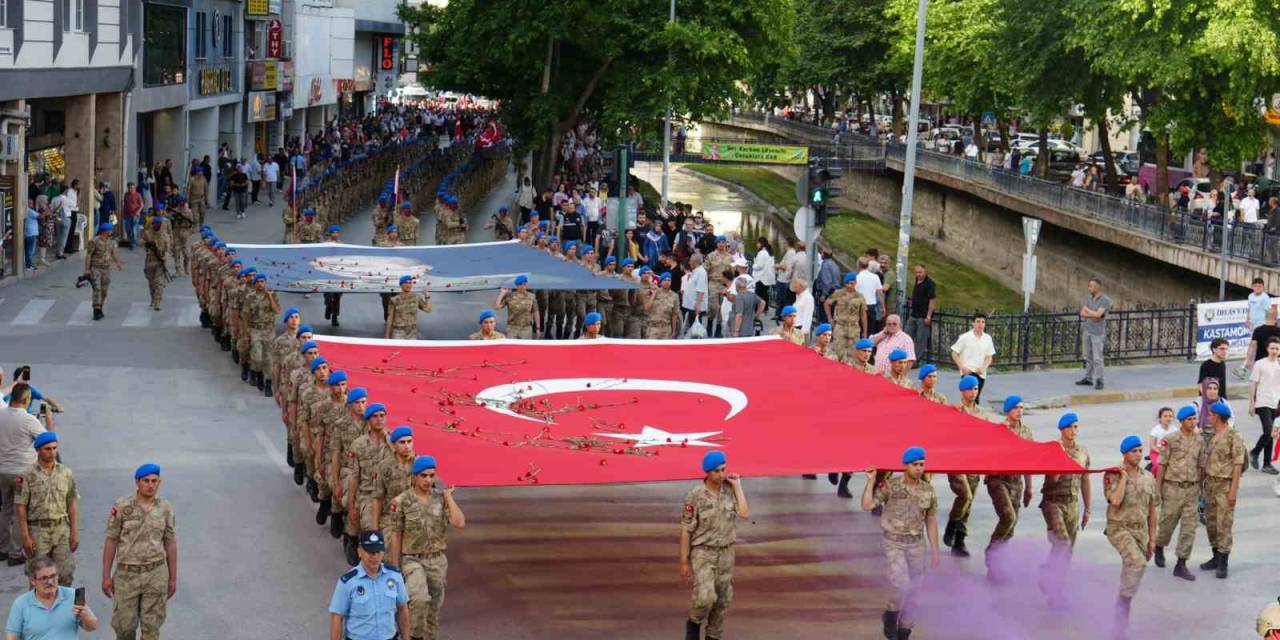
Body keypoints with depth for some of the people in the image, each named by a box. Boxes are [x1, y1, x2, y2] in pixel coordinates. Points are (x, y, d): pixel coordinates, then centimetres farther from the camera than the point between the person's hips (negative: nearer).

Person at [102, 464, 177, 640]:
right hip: (127, 573, -1)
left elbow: (170, 544, 5)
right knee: (124, 625, 5)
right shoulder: (122, 507, -7)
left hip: (155, 574, 1)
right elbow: (111, 542, -2)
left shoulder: (165, 508, 0)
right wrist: (106, 576, -2)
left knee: (151, 626, 4)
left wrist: (173, 578, 6)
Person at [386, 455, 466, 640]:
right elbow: (395, 536, -5)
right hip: (412, 559, -4)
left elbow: (459, 523, -15)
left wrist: (448, 496, -11)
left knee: (434, 605, 11)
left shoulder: (441, 498, -2)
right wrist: (395, 568, -4)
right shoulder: (401, 502, -10)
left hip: (437, 560, 4)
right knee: (420, 598, -26)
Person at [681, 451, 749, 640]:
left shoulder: (731, 490, -4)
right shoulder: (695, 496, -16)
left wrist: (737, 485, -16)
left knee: (722, 601, 8)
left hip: (725, 554, 4)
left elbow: (745, 514, -19)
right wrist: (684, 562, -9)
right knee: (705, 598, -17)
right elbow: (686, 530, -10)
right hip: (702, 554, -4)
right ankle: (694, 623, 14)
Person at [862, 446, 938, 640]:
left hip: (916, 544, 4)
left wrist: (934, 551, 5)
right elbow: (867, 506, -18)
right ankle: (891, 616, 7)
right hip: (893, 544, -4)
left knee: (913, 590, 5)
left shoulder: (928, 490, -2)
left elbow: (931, 521, 6)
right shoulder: (890, 486, -11)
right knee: (901, 584, -21)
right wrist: (871, 480, -23)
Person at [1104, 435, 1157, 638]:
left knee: (1129, 573, 6)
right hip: (1119, 528, -5)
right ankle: (1125, 599, -15)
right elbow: (1115, 501, -22)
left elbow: (1151, 510, 14)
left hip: (1140, 531, 5)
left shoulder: (1148, 478, 9)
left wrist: (1152, 539, 11)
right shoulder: (1113, 475, -6)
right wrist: (1124, 477, -14)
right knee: (1138, 563, -29)